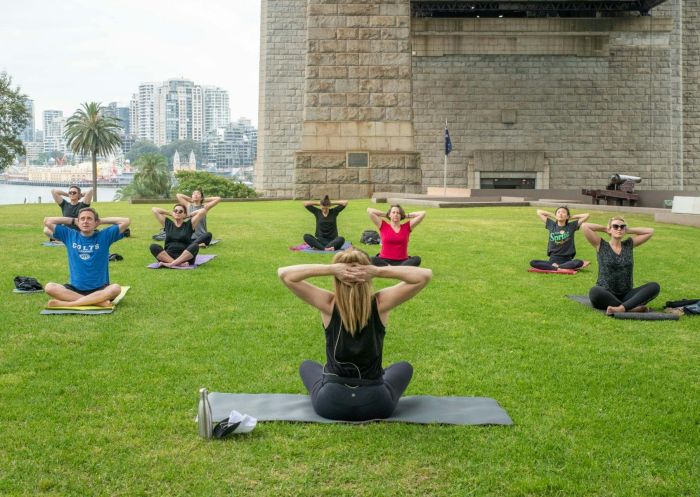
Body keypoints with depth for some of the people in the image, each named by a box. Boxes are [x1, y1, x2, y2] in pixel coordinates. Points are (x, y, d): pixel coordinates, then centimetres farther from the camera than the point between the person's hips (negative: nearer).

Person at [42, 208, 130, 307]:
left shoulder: (104, 236, 3)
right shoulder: (69, 235, 9)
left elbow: (126, 221, -4)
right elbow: (47, 221, 9)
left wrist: (101, 221, 5)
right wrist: (72, 221, 11)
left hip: (99, 289, -2)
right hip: (75, 288, 2)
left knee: (115, 288, -35)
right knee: (49, 287, -25)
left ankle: (67, 303, -32)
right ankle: (98, 301, -30)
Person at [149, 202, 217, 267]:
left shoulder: (189, 225, 11)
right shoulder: (168, 224, 17)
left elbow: (203, 211, 4)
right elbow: (154, 210, 20)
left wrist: (189, 215, 17)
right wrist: (170, 214, 23)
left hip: (185, 257, -1)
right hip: (167, 256, 1)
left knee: (195, 246, -31)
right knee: (153, 247, -26)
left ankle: (172, 264, -42)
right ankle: (179, 264, -41)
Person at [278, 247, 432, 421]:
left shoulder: (328, 304, -13)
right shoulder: (380, 304, -13)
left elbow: (284, 273, -12)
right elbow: (425, 275, -10)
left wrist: (330, 269, -21)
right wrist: (380, 271, -20)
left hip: (330, 405, 0)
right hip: (376, 405, 0)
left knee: (307, 366, 34)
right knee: (404, 367, 32)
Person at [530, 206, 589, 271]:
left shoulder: (572, 226, 5)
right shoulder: (551, 225, 9)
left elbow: (586, 216, 0)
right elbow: (539, 212, 15)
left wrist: (572, 217, 8)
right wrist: (553, 216, 14)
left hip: (566, 260, -1)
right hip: (553, 259, 1)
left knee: (580, 263, -34)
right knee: (532, 263, -23)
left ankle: (555, 267, -25)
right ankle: (557, 268, -27)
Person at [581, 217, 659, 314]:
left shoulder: (629, 245, 15)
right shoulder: (601, 245, 4)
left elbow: (650, 231, 15)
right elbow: (584, 226, -6)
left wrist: (628, 230, 15)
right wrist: (604, 229, 8)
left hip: (626, 295, 4)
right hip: (605, 296, -4)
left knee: (654, 286, -20)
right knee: (595, 292, -39)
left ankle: (621, 308, -39)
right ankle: (632, 308, -33)